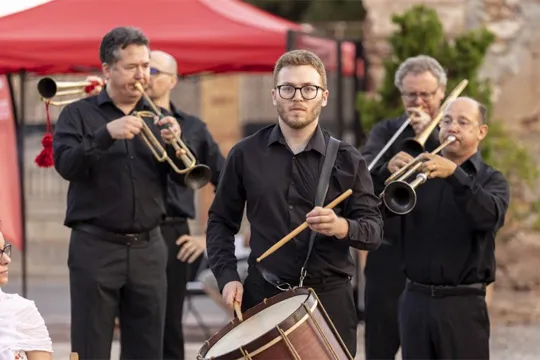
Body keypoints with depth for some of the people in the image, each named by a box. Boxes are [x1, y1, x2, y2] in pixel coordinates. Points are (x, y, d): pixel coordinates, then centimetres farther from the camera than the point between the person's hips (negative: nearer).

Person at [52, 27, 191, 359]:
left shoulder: (157, 118, 12)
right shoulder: (79, 114, 3)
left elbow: (186, 177, 4)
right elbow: (66, 165, -13)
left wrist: (175, 143, -16)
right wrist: (107, 134, -27)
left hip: (148, 248, 3)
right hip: (95, 246, -3)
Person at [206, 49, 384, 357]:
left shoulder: (347, 160, 3)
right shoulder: (246, 155, 6)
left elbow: (375, 229, 0)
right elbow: (221, 221, 12)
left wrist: (342, 226, -21)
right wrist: (227, 276, -2)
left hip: (330, 299, 0)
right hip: (262, 297, 1)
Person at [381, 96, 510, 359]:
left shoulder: (491, 180, 4)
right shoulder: (419, 172, 12)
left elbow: (490, 216, -18)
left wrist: (454, 174, -32)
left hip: (463, 305, -3)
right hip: (415, 299, 3)